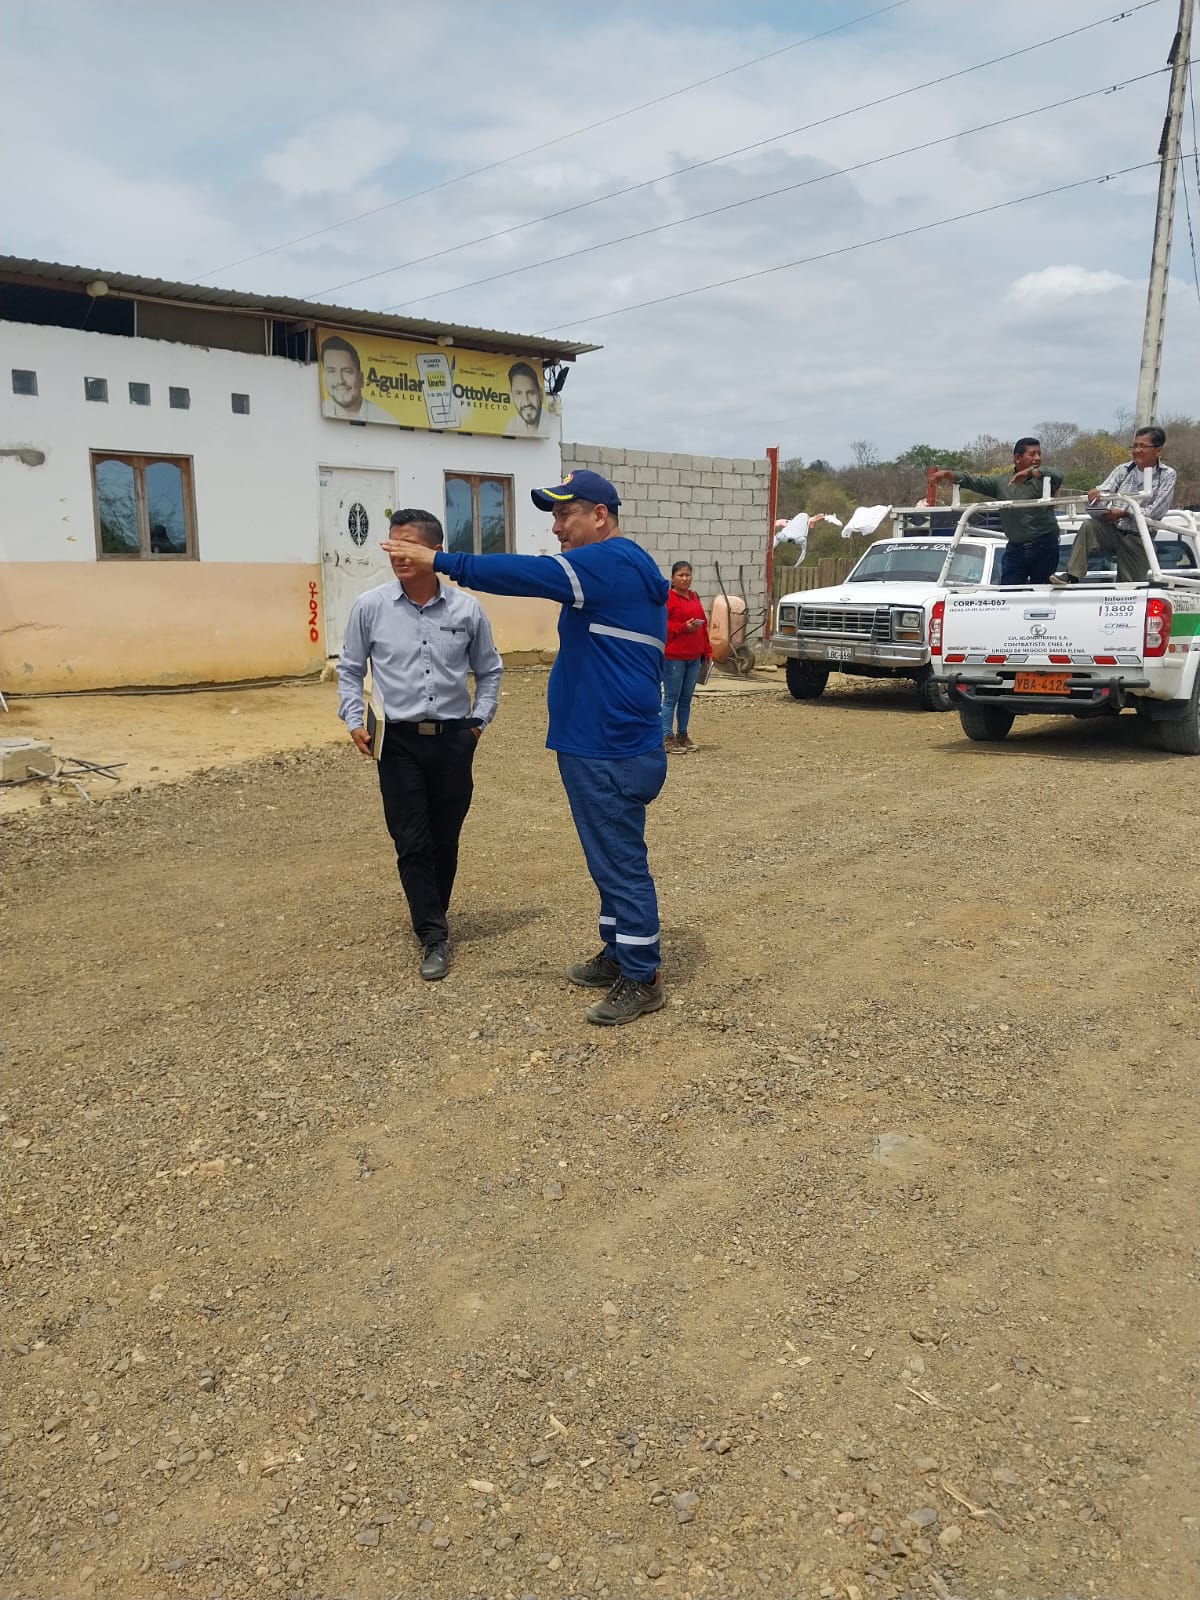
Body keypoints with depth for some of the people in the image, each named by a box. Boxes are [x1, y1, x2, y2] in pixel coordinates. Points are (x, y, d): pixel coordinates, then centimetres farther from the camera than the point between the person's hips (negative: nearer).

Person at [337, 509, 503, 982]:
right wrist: (354, 720, -2)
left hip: (454, 740, 1)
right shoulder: (370, 607, -2)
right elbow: (349, 669, 8)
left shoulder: (466, 608, 0)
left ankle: (432, 918, 29)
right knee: (412, 843, -2)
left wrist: (480, 719, 4)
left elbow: (488, 671, 12)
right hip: (399, 742, -1)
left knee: (445, 839, 10)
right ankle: (434, 937, 6)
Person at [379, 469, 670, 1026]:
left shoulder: (610, 562, -16)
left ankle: (641, 980, 9)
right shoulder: (621, 568, 17)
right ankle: (618, 955, 32)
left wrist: (442, 562, -19)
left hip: (610, 753, -10)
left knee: (621, 864, -1)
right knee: (611, 860, 19)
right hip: (604, 745, 10)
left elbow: (529, 574, -24)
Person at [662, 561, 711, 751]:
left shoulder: (694, 598, 17)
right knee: (671, 699, -4)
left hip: (694, 657, 7)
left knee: (686, 699, 11)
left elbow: (703, 625, 21)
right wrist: (684, 627, -20)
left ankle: (682, 735, 19)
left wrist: (707, 650, 18)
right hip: (673, 657, -7)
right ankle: (667, 738, 1)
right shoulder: (667, 599, -7)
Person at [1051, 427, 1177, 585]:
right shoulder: (1123, 470, 8)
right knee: (1088, 525, -27)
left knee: (1129, 587, -4)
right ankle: (1071, 576, -32)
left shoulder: (1167, 475, -2)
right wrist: (1095, 495, -30)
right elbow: (1103, 492, -4)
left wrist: (1124, 513, -24)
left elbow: (1155, 512, -12)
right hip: (1112, 530, 2)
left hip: (1138, 538, -2)